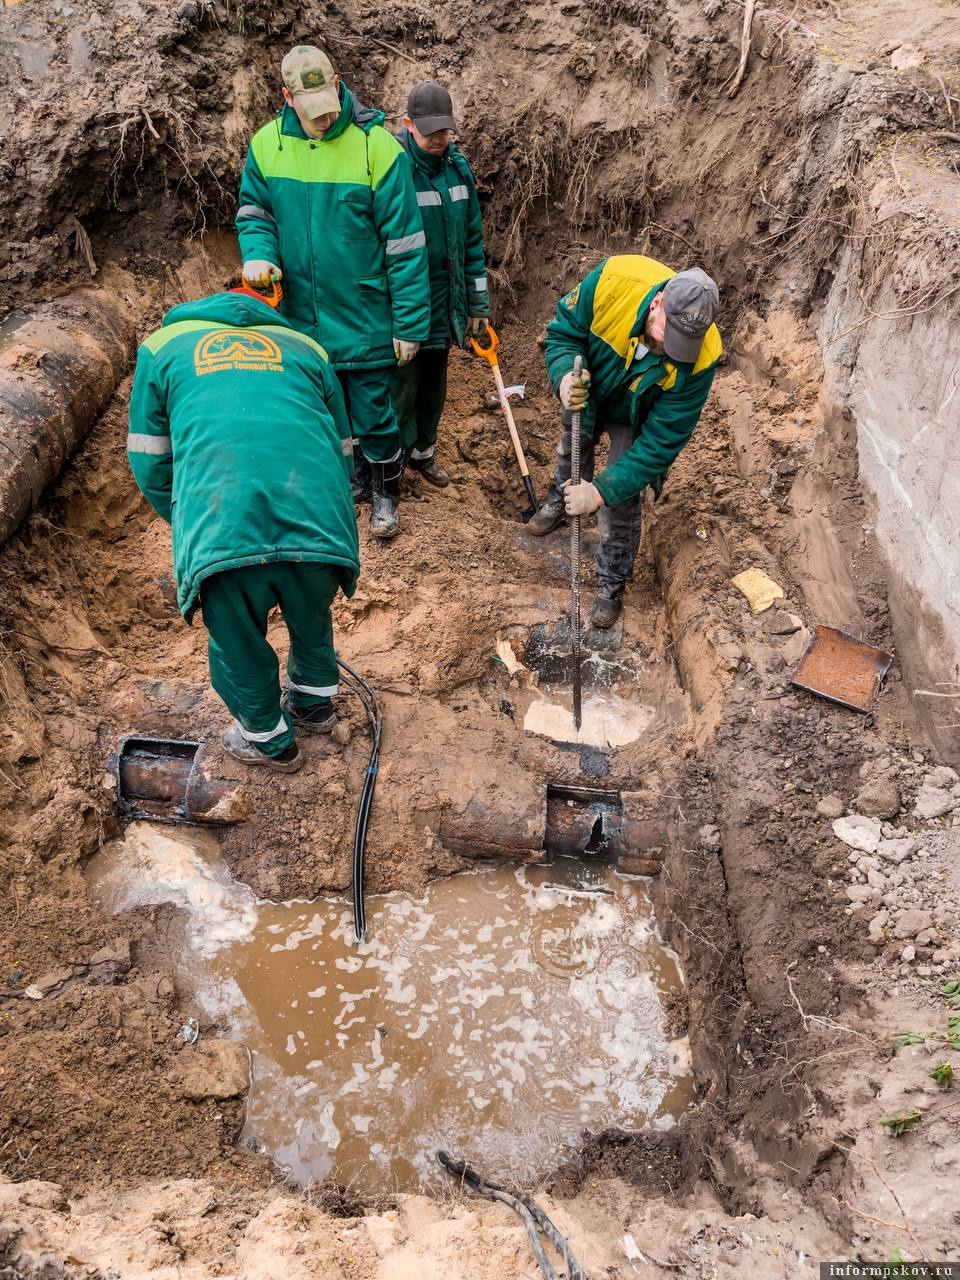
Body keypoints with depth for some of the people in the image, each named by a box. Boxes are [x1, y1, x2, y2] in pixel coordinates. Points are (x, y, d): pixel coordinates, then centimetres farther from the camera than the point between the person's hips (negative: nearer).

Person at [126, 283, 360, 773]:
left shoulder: (163, 344, 24)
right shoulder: (305, 347, 28)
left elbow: (151, 467, 19)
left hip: (223, 535, -2)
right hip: (319, 525, 2)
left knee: (239, 648, 24)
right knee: (313, 623, 31)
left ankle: (271, 741, 46)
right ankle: (314, 705, 54)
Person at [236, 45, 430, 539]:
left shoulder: (376, 145, -12)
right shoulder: (267, 144, -1)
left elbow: (404, 243, -12)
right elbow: (253, 212, 12)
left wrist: (409, 324, -13)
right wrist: (258, 253, -12)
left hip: (362, 319, -3)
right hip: (298, 316, 4)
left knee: (372, 413, 5)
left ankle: (385, 494, 27)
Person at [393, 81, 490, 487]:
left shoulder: (458, 165, 3)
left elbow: (472, 237, 9)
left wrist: (478, 302, 9)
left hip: (446, 307, 6)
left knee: (434, 384, 19)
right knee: (402, 386, 3)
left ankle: (424, 451, 38)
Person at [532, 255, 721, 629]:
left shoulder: (700, 358, -40)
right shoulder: (612, 279, -39)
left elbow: (662, 440, -35)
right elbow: (564, 332, -22)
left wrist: (603, 491, -39)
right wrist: (565, 377, -44)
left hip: (635, 419, -2)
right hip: (588, 392, 3)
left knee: (621, 502, -3)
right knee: (573, 444, 28)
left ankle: (612, 583, 22)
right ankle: (561, 496, 62)